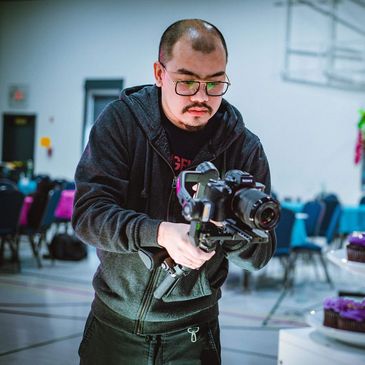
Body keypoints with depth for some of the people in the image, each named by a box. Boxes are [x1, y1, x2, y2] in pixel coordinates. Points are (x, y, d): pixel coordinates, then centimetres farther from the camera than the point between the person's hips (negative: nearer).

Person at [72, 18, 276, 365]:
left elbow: (260, 254, -8)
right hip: (113, 323, 0)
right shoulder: (121, 120, -10)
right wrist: (159, 232, -35)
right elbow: (87, 212, -18)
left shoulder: (244, 148, -8)